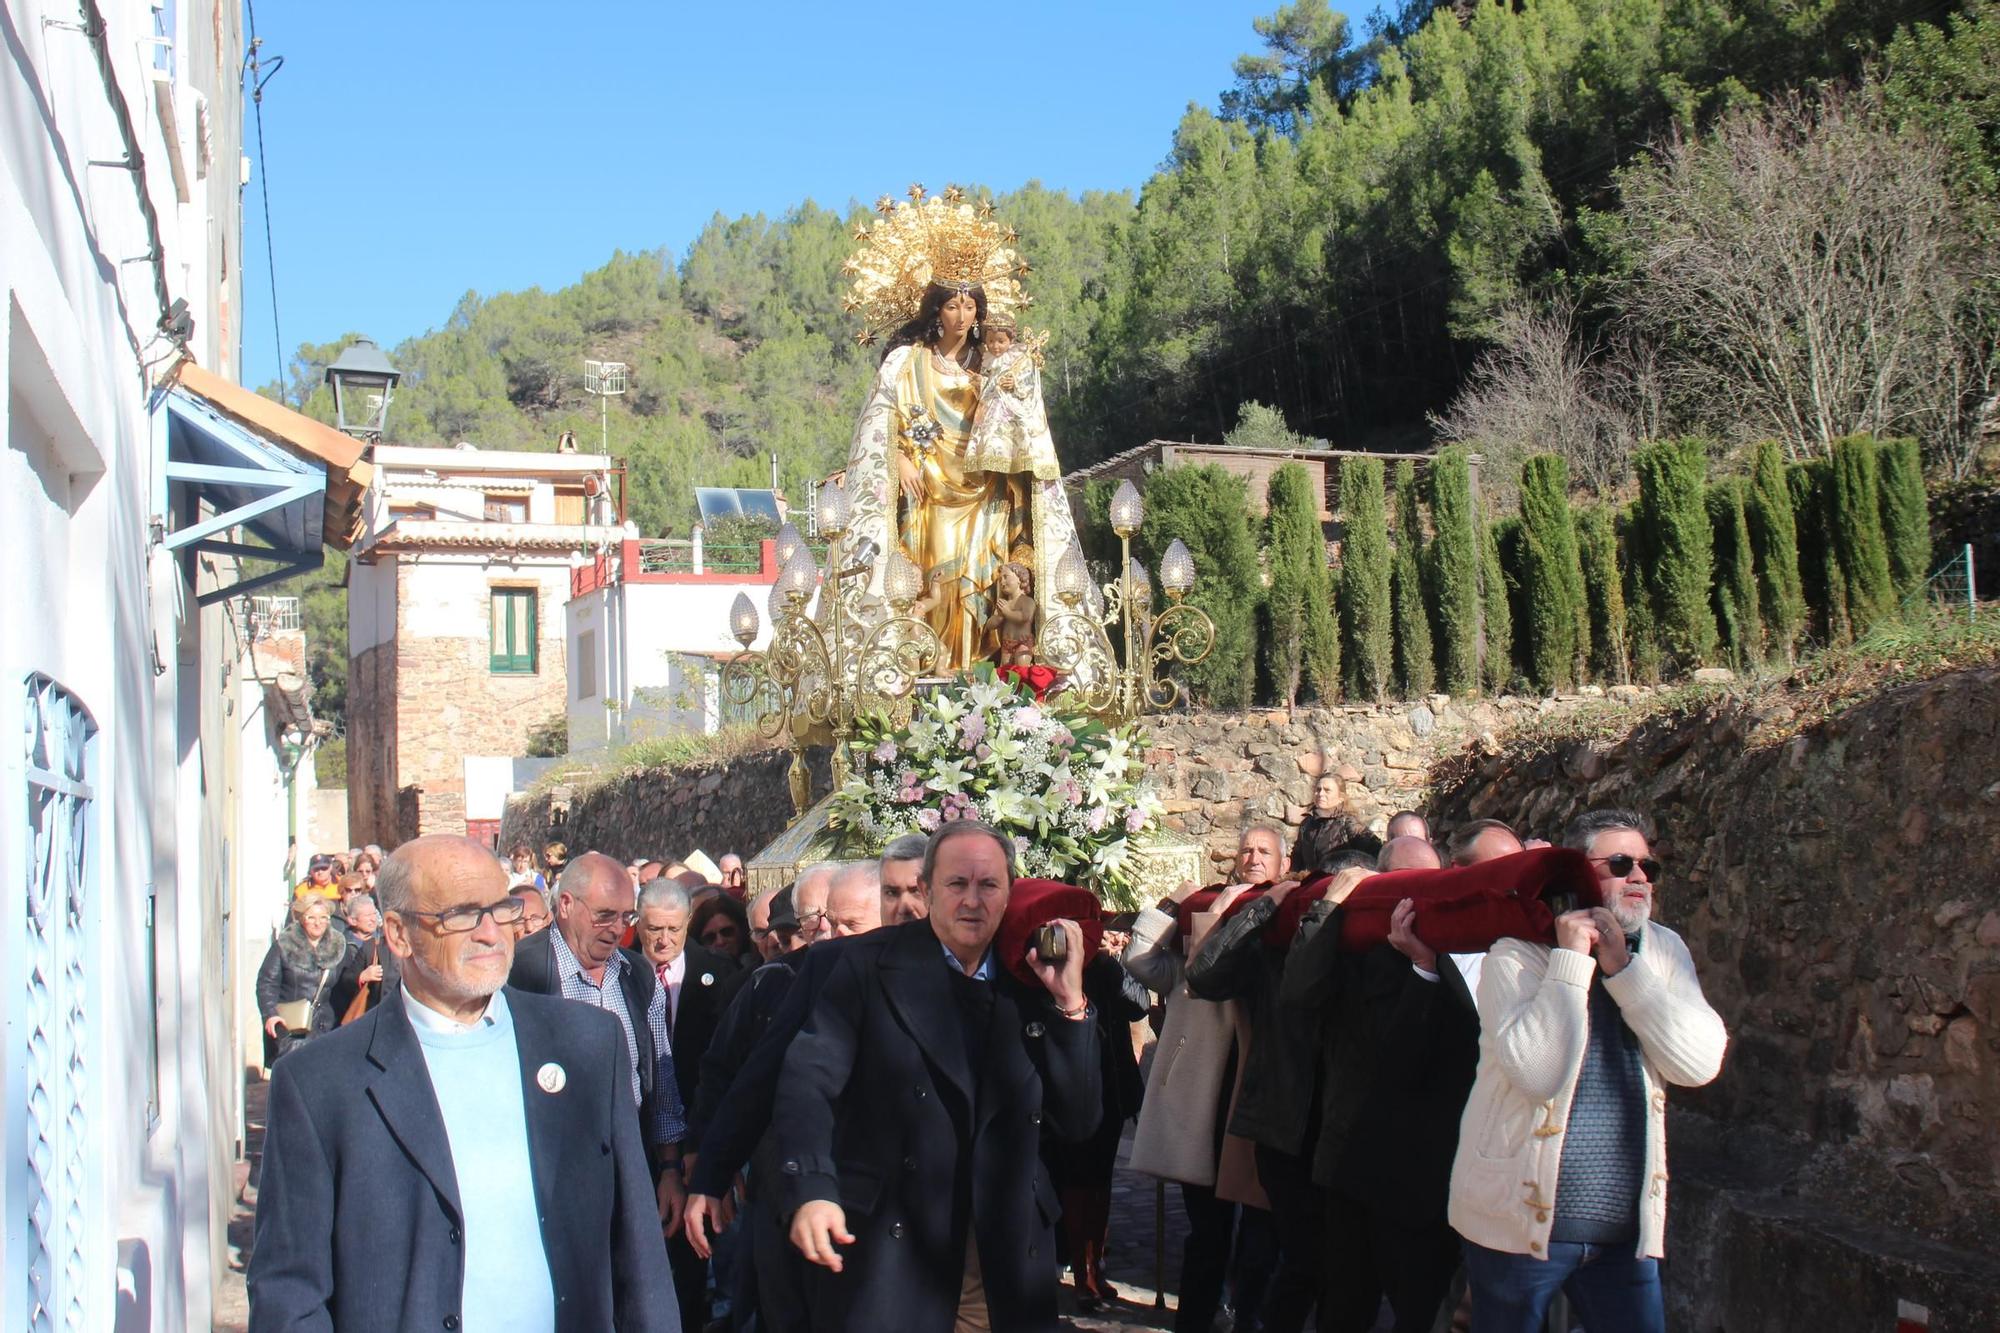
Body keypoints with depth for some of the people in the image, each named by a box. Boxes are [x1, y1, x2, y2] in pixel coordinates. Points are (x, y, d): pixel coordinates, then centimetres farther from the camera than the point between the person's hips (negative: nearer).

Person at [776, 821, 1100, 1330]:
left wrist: (1070, 1003, -6)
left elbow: (1078, 1123, 4)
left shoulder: (1031, 983, 6)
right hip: (888, 1246, -3)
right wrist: (812, 1189, -28)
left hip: (1006, 1257, 3)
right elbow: (810, 1079, -13)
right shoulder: (870, 966, -4)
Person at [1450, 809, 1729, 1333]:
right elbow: (1538, 1072, -25)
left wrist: (1622, 967, -15)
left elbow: (1700, 1064, -9)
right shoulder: (1517, 955, -10)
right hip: (1520, 1223, -4)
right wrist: (1572, 959, -21)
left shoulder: (1663, 951, 5)